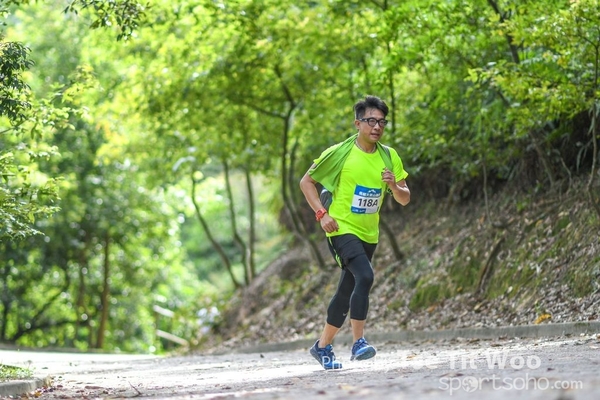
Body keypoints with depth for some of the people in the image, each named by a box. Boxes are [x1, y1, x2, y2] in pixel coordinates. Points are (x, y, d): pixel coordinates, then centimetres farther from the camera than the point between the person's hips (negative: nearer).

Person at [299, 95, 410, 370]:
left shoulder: (389, 157, 3)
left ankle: (323, 346, 28)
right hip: (342, 229, -6)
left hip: (369, 234, 6)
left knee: (346, 293, 12)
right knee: (365, 276, -28)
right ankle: (358, 342, -26)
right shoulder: (340, 153, -10)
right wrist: (321, 213, -13)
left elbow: (405, 199, 6)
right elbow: (306, 182, -1)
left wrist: (394, 185, -16)